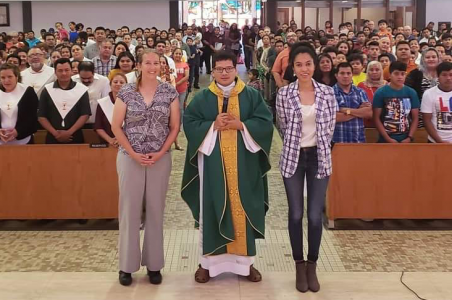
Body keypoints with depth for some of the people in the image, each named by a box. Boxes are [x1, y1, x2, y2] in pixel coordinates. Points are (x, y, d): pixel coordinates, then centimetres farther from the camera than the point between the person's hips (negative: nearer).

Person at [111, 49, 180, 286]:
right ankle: (127, 264, 15)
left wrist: (160, 153, -8)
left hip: (160, 159, 1)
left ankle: (154, 263, 19)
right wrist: (133, 153, -9)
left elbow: (175, 127, 2)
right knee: (129, 209, 3)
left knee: (155, 210, 8)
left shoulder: (169, 92, 1)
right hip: (130, 158, -1)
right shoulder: (126, 92, -2)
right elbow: (116, 127, -1)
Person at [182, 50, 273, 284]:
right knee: (212, 210, 3)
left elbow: (265, 122, -2)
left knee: (243, 210, 5)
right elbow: (189, 123, -1)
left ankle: (245, 261, 17)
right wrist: (213, 125, -15)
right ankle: (208, 262, 13)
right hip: (212, 162, 0)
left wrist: (240, 124, -14)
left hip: (243, 163, 1)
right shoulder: (202, 98, 5)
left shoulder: (252, 96, 5)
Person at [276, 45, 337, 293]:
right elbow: (283, 128, 5)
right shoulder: (284, 94, -5)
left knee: (315, 215, 1)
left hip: (319, 158, 1)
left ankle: (312, 266, 18)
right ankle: (299, 266, 19)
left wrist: (319, 149, 10)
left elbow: (329, 127, 7)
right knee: (296, 214, 4)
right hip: (293, 158, -1)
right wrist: (293, 147, 10)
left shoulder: (328, 93, -1)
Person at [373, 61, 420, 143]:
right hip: (386, 141, -3)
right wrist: (388, 139, -13)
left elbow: (415, 118, 6)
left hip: (405, 141, 3)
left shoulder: (411, 93, 5)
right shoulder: (380, 93, -3)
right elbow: (376, 118, -5)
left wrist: (410, 138, -7)